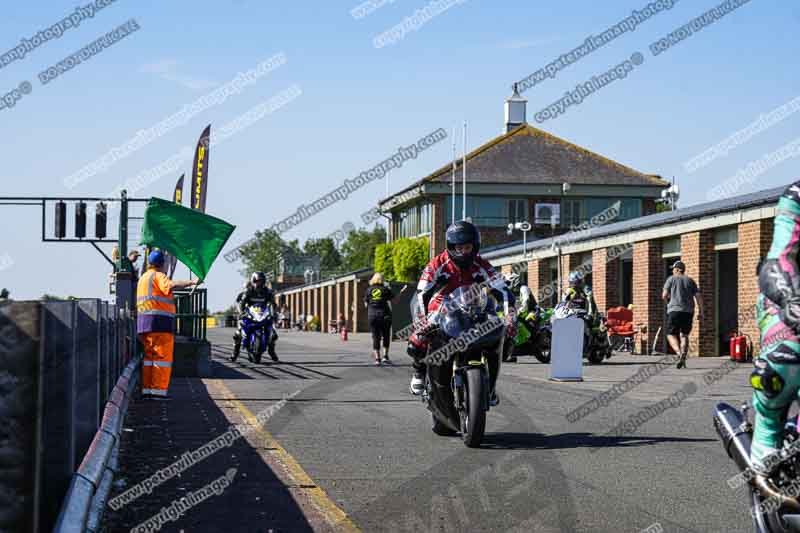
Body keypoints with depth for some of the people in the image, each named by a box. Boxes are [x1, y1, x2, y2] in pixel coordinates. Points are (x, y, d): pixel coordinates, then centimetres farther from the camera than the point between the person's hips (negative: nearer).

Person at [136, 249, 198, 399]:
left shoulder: (143, 278, 22)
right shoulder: (158, 276, -7)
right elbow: (171, 285, -29)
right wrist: (191, 282, -34)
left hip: (143, 321, 9)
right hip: (160, 321, -9)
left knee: (149, 356, 12)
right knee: (162, 356, -7)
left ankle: (147, 390, 10)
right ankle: (158, 390, -10)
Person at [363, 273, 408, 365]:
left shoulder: (368, 290, 5)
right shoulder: (385, 289, -1)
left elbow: (366, 304, 6)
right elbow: (394, 299, 2)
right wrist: (401, 292, 14)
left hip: (372, 315, 2)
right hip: (384, 315, -2)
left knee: (375, 337, 6)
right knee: (386, 336, 10)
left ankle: (377, 358, 1)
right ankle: (385, 356, 0)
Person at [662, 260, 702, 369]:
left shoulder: (671, 279, 3)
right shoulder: (690, 281, 12)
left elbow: (664, 295, -2)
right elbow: (698, 297, 5)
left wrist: (668, 300, 19)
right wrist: (700, 311, 12)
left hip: (674, 310, -3)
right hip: (688, 311, 3)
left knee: (671, 335, 3)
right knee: (684, 335, 16)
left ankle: (679, 353, -22)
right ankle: (684, 354, -1)